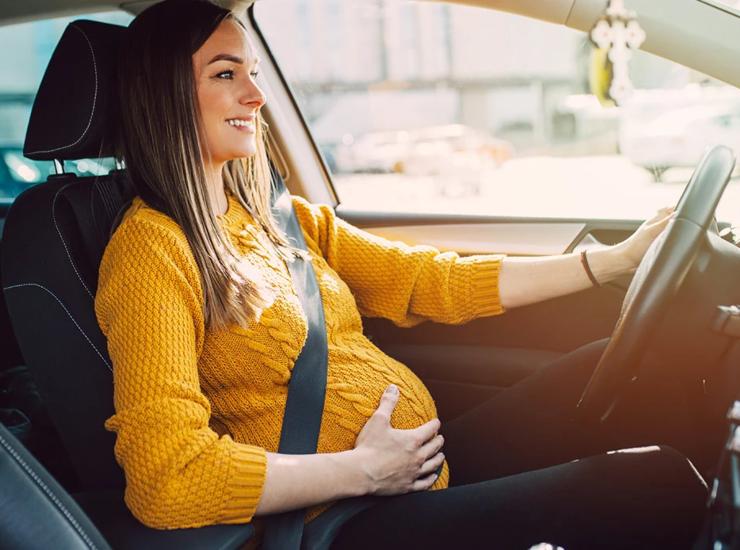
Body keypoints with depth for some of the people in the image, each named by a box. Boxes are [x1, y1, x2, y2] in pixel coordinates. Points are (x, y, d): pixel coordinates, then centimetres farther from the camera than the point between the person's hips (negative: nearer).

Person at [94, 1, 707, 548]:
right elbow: (165, 474, -23)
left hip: (425, 459, 8)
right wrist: (362, 469, -18)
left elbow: (432, 280, 7)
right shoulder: (151, 250, -14)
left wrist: (617, 259, 4)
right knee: (659, 481, -12)